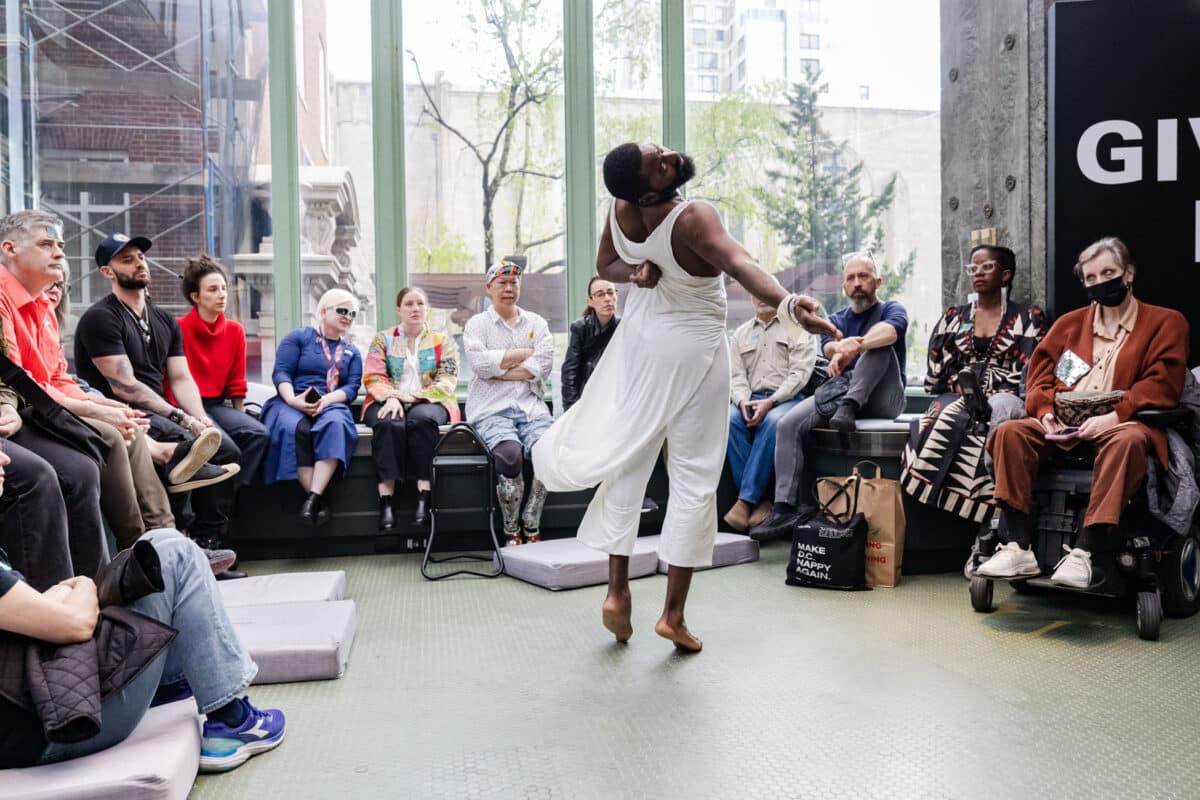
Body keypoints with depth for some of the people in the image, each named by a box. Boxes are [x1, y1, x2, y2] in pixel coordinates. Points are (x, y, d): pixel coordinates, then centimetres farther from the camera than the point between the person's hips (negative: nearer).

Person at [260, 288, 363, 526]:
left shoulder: (352, 352, 22)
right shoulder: (299, 337, 13)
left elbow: (352, 387, 8)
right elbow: (281, 372, 2)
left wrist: (326, 400, -13)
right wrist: (293, 400, -17)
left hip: (332, 405, 2)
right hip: (292, 402, -1)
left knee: (335, 425, -36)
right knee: (295, 429, -38)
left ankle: (313, 497, -43)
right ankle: (319, 499, -38)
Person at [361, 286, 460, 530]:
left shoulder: (443, 341, 14)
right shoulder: (382, 339, 17)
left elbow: (447, 382, 2)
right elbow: (373, 377, 5)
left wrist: (411, 396, -12)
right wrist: (391, 397, -16)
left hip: (428, 403, -1)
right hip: (388, 403, 1)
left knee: (421, 419, -37)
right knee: (389, 423, -35)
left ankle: (423, 495, -39)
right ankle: (386, 498, -41)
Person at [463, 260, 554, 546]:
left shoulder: (536, 323, 18)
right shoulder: (477, 324, 12)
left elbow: (544, 364, 1)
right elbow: (479, 362, -8)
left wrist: (499, 372, -6)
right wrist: (524, 353, -3)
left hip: (531, 405, 2)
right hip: (491, 409, -2)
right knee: (510, 453, -32)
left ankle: (531, 527, -12)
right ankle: (511, 532, -14)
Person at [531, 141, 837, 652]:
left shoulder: (620, 210, -10)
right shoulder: (691, 221, -30)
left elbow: (605, 265, 6)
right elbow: (739, 264, -47)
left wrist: (634, 274, -14)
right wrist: (787, 304, -61)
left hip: (640, 342, 6)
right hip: (692, 350, -5)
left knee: (628, 461, 13)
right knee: (694, 475, 3)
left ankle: (617, 590, 14)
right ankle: (673, 613, 4)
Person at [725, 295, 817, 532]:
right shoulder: (741, 333, 20)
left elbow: (800, 373, -5)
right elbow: (737, 375, 12)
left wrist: (771, 402, -18)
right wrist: (743, 402, -11)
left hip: (787, 398, -3)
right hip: (750, 399, 3)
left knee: (772, 422, -37)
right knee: (730, 419, -30)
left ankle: (746, 500, -34)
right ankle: (758, 501, -31)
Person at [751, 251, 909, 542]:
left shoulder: (892, 310, 9)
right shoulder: (837, 319, 21)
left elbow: (891, 330, -18)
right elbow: (828, 345, -4)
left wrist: (854, 347, -40)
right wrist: (841, 347, -32)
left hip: (884, 399, -3)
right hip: (841, 392, 3)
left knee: (878, 344, -25)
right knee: (788, 425, -21)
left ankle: (848, 407, -34)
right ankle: (784, 508, -27)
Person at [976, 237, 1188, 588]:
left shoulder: (1165, 322, 13)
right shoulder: (1069, 323, 24)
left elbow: (1163, 384, -1)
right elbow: (1039, 372, 18)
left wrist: (1114, 415, -17)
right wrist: (1047, 410, -5)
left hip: (1119, 424, -3)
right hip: (1064, 425, 4)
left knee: (1128, 440, -38)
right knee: (1010, 432, -24)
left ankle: (1084, 552, -41)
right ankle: (1019, 549, -31)